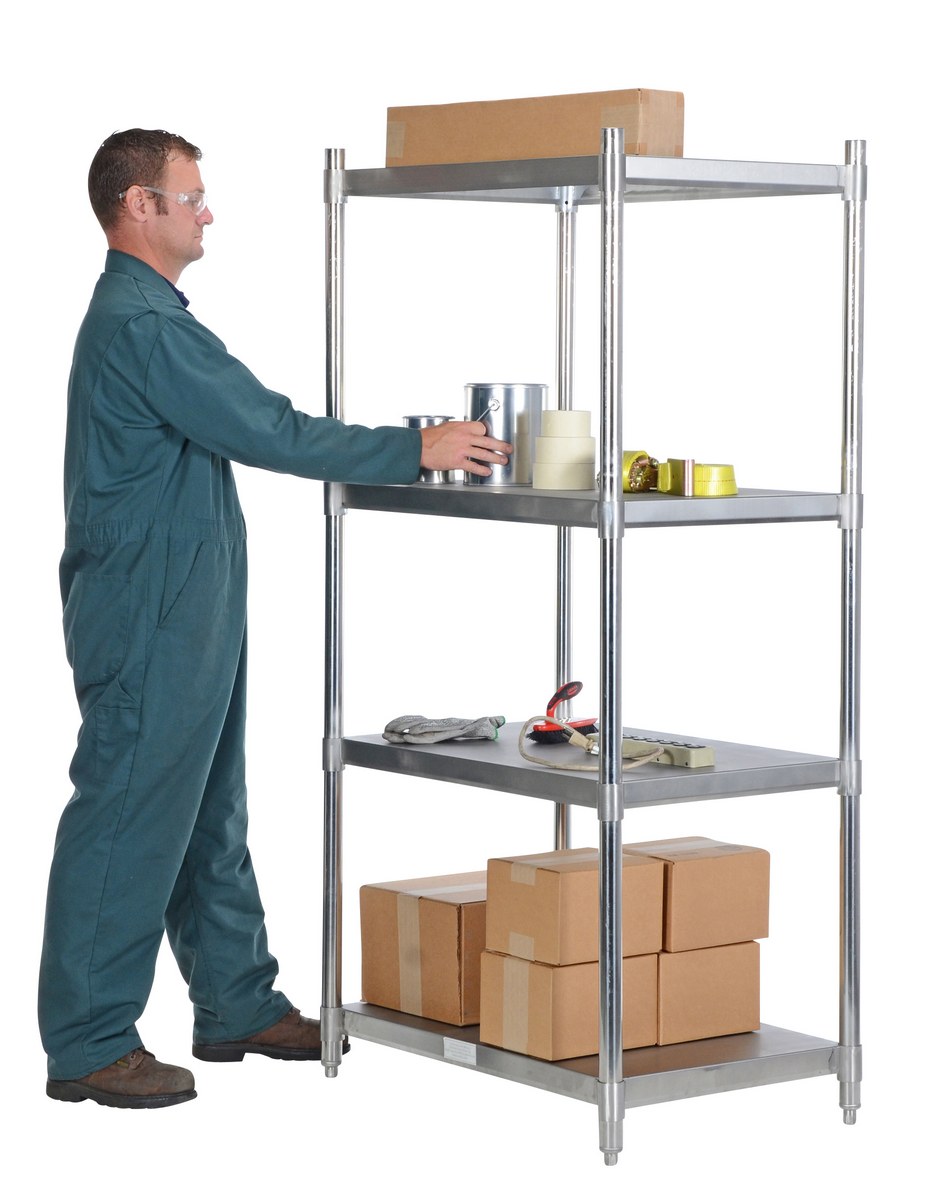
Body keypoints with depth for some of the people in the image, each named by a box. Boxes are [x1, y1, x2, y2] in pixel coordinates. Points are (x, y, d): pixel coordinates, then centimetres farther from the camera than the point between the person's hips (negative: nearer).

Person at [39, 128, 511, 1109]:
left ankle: (237, 1006, 25)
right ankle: (87, 1045, 2)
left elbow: (247, 431, 20)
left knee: (208, 813, 16)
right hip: (148, 614, -11)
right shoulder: (141, 325, -19)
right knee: (128, 818, -5)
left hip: (186, 613, 11)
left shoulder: (145, 316, 17)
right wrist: (415, 450, -13)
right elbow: (272, 434, -20)